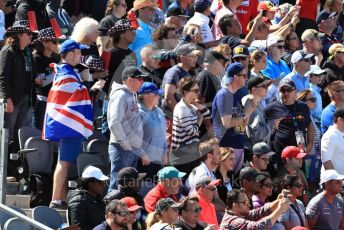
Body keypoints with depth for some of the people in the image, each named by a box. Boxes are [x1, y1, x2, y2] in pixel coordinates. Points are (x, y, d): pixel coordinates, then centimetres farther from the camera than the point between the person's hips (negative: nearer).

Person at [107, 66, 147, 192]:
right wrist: (124, 143, -18)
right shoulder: (120, 95, -12)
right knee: (117, 186, -10)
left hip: (133, 148, 10)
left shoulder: (132, 95, 17)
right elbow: (114, 123, -21)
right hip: (122, 148, -10)